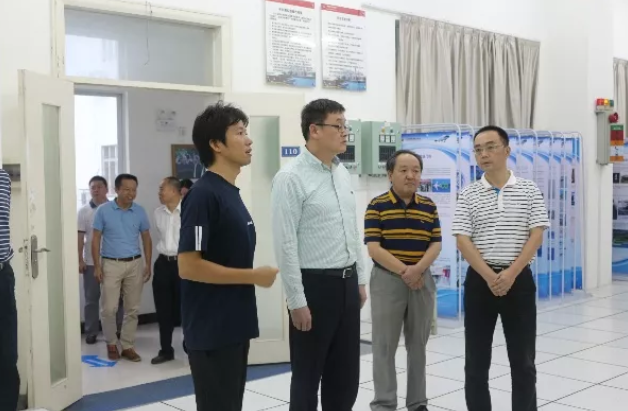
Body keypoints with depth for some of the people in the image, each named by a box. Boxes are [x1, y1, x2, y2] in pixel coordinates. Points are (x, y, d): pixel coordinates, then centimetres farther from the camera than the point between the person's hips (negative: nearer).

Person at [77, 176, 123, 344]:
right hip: (91, 262, 0)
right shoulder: (84, 211, 3)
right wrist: (80, 260, -6)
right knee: (91, 299, 6)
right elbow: (80, 237, 1)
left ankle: (118, 330, 20)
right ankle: (91, 332, 14)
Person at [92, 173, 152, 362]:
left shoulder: (140, 211, 1)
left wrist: (148, 265, 2)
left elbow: (146, 238, 8)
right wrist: (97, 266, -7)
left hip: (135, 264, 2)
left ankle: (127, 346, 18)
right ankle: (111, 343, 19)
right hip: (111, 264, -2)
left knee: (132, 309, 6)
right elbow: (96, 239, -1)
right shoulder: (103, 211, -5)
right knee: (109, 308, -2)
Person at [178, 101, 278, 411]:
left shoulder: (232, 193, 11)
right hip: (211, 332, -9)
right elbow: (188, 266, -21)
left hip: (234, 327, 9)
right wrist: (254, 276, -16)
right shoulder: (203, 194, -16)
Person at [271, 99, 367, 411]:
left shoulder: (343, 174, 9)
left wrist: (360, 280, 15)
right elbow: (285, 245, -17)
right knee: (308, 376, 8)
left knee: (346, 374, 17)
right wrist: (297, 301, -17)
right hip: (315, 285, -7)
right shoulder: (291, 178, -15)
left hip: (347, 283, 7)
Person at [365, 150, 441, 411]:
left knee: (418, 345, 12)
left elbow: (436, 245, 1)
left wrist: (418, 268, -16)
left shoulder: (429, 207, 6)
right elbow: (373, 248, -12)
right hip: (387, 280, -3)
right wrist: (403, 271, -18)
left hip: (422, 280, 4)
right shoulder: (377, 205, -6)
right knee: (385, 345, 2)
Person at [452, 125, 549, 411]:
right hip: (480, 280, 1)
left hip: (519, 279, 0)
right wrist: (490, 276, -16)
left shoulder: (529, 191, 1)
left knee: (523, 360, 7)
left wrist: (510, 273, -15)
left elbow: (536, 236, -5)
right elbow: (463, 241, -5)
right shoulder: (468, 195, 1)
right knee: (476, 360, 6)